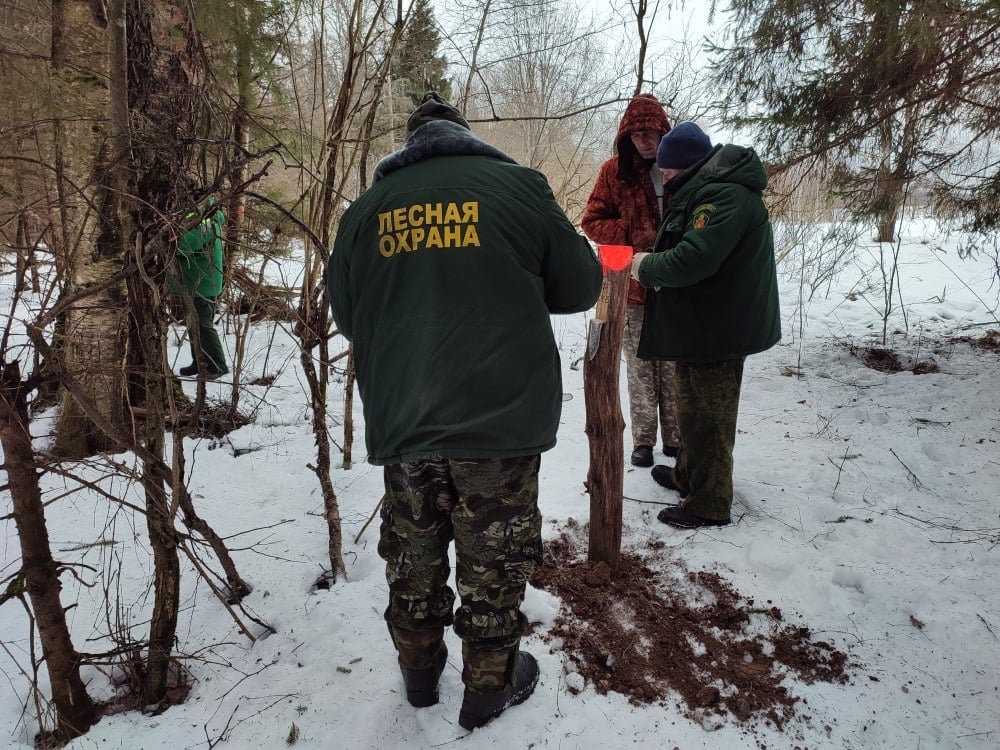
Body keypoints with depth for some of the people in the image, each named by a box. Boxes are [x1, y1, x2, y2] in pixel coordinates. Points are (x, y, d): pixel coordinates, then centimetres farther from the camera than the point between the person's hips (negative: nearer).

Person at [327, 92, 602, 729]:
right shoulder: (516, 185, -2)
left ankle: (420, 672, 39)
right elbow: (580, 287, 4)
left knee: (413, 556, 20)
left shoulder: (366, 209, 6)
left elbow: (346, 316, 13)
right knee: (493, 561, 13)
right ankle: (488, 686, 30)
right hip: (501, 417, -3)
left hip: (401, 423, 3)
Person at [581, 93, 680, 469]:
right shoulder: (615, 170, 1)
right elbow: (592, 221, 2)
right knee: (639, 366, 5)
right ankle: (643, 439, 16)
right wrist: (634, 235, -13)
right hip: (634, 284, -1)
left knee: (674, 365, 7)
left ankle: (674, 436, 20)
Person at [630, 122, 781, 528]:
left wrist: (647, 267, -13)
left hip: (716, 327, -11)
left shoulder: (723, 196, -22)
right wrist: (655, 265, 1)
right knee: (695, 407, 22)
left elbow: (693, 259, -30)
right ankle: (689, 475, 39)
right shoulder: (708, 190, 13)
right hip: (707, 322, 11)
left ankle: (709, 504, 13)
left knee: (706, 415, 0)